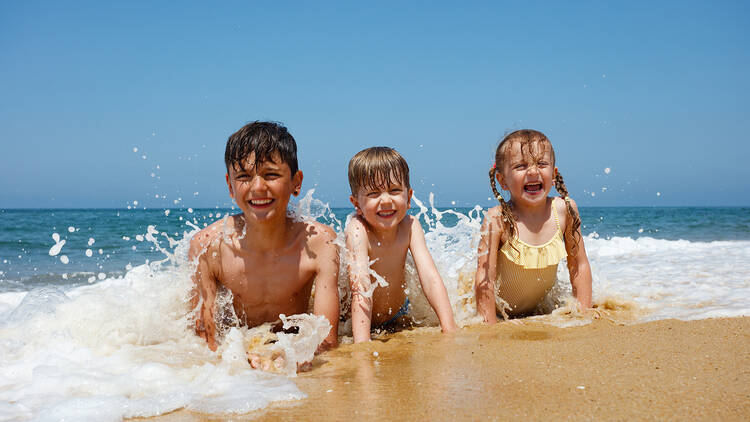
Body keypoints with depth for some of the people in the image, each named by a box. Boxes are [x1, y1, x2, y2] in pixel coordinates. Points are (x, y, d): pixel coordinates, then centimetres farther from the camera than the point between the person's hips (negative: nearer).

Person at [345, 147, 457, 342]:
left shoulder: (409, 226, -16)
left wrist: (449, 327, -37)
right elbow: (361, 289, -38)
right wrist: (362, 345, -48)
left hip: (397, 315, 4)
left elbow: (430, 277, -23)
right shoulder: (358, 230, -28)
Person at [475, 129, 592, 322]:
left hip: (537, 307, 4)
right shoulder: (497, 219, -27)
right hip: (497, 310, -4)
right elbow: (485, 279, -25)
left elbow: (579, 265, -5)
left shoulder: (565, 210, -16)